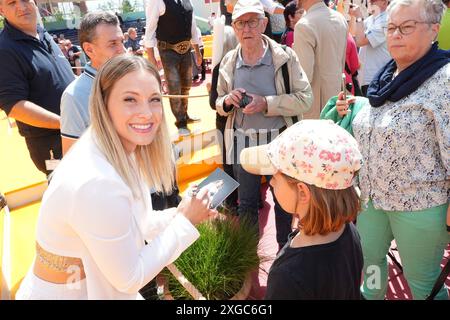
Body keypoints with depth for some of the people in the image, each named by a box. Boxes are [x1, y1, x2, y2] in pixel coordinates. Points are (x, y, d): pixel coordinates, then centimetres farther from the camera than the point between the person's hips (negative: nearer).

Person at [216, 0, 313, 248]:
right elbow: (220, 104, 12)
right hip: (242, 143, 3)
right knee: (246, 203, 17)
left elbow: (305, 99, -11)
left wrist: (266, 103, -22)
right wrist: (227, 101, -12)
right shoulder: (228, 61, 2)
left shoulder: (285, 57, -9)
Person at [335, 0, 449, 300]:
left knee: (422, 280, 13)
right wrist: (351, 112, 5)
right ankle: (372, 296, 53)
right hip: (371, 194, 7)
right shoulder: (386, 76, 6)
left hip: (419, 204, -7)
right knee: (370, 260, 25)